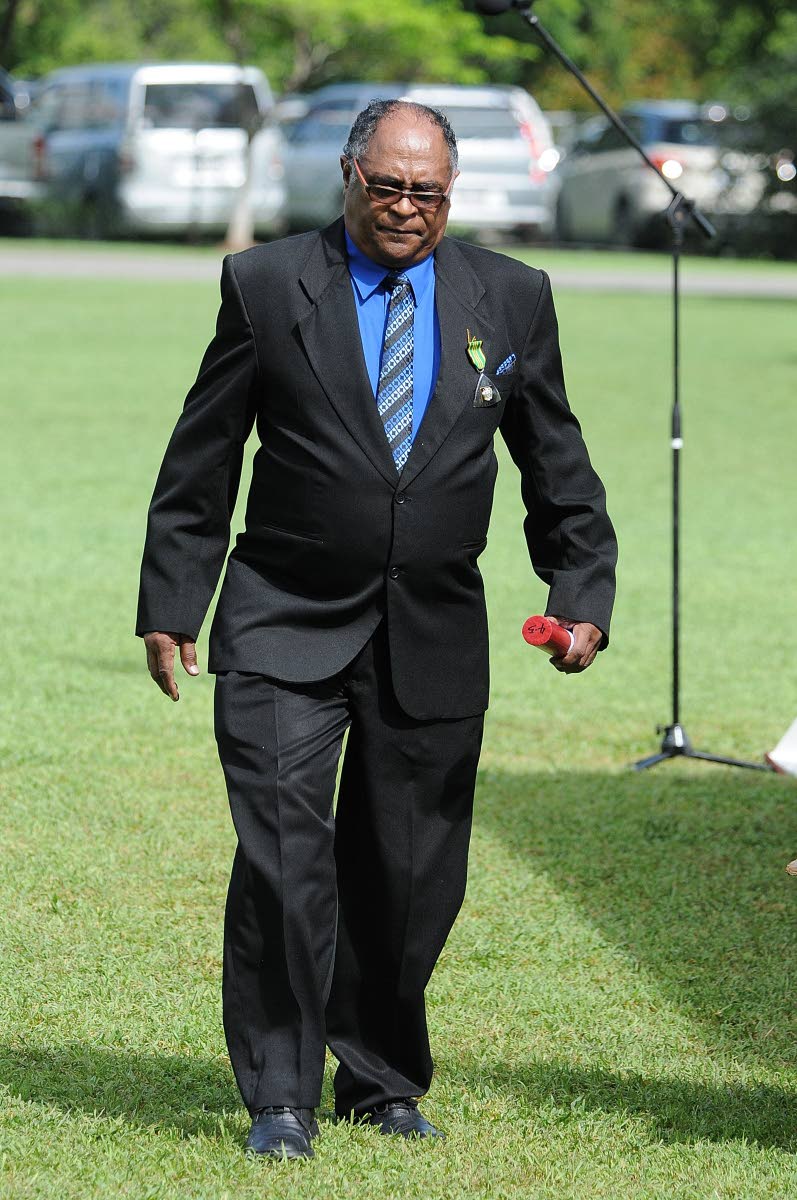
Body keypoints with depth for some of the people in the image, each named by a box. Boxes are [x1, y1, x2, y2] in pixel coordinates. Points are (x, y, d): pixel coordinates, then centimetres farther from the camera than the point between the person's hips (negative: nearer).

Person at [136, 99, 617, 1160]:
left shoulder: (511, 298, 6)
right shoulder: (265, 287, 0)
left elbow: (557, 465, 14)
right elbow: (200, 465, 3)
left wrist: (583, 589, 5)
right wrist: (170, 605, 1)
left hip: (434, 636, 2)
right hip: (286, 626, -2)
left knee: (409, 873, 7)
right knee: (284, 854, -11)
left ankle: (381, 1081, 24)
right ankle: (280, 1097, -2)